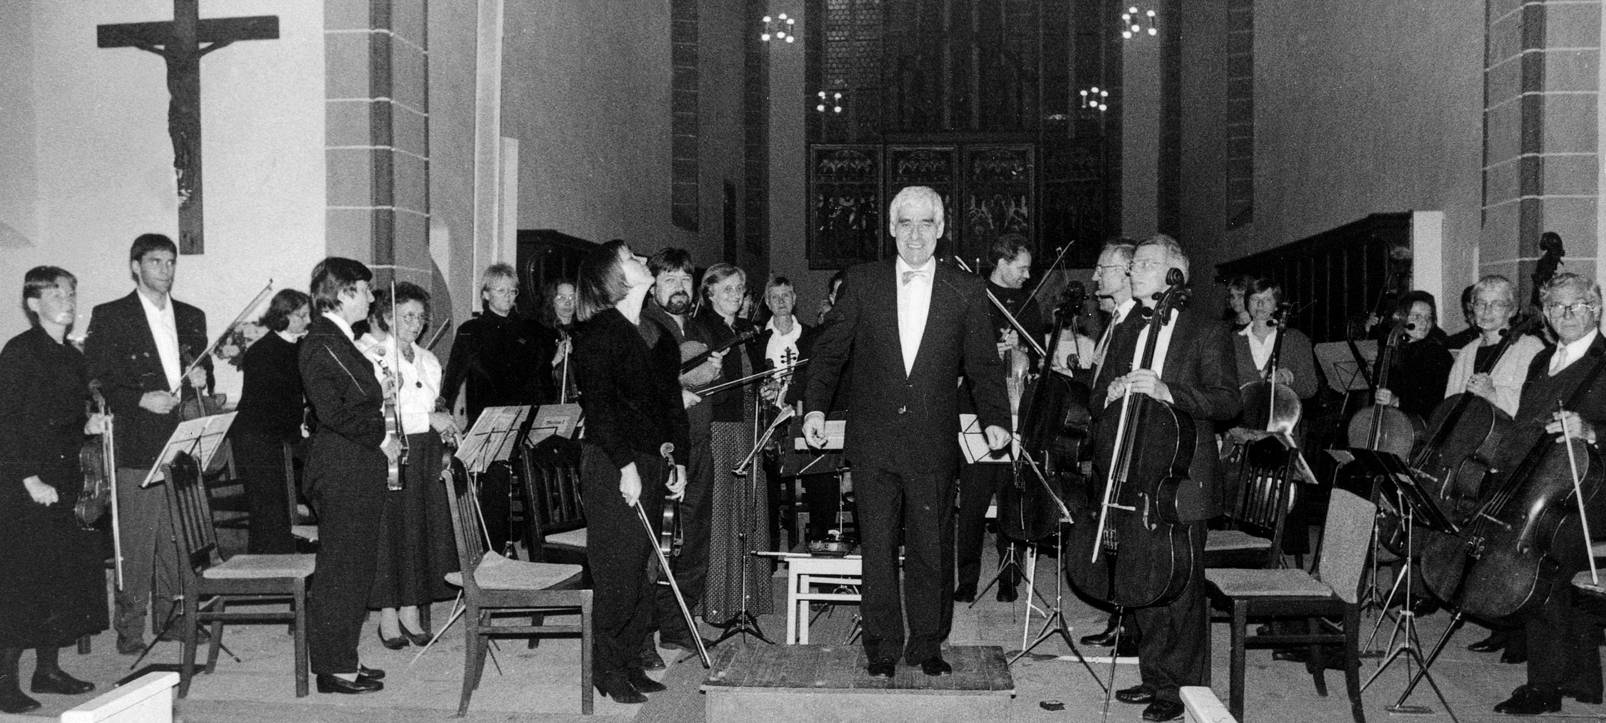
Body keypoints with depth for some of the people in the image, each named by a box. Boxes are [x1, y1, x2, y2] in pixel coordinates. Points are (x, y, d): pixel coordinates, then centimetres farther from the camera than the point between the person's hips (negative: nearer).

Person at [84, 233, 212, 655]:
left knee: (178, 537, 8)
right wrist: (141, 399, -15)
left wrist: (202, 378, 1)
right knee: (137, 539, -4)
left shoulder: (192, 317, 16)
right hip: (138, 445, -4)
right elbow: (94, 380, -4)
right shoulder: (109, 317, 1)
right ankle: (130, 627, 4)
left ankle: (170, 617, 17)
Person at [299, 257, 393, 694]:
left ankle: (343, 659, 24)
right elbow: (332, 412, -21)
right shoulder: (320, 342, -14)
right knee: (339, 568, -2)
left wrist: (379, 395, 9)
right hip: (340, 472, -10)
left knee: (356, 567, 14)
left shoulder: (341, 339, 17)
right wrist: (379, 439, -16)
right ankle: (333, 669, 7)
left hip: (359, 470, 10)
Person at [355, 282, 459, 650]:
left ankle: (411, 611, 14)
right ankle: (388, 615, 7)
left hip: (426, 452, 6)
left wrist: (446, 427, 4)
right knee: (388, 530, -3)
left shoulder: (428, 360, 18)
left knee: (423, 529, 4)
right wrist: (429, 418, -16)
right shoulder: (368, 354, -5)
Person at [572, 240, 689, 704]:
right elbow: (598, 403, -15)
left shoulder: (659, 333, 16)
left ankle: (630, 663, 20)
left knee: (640, 570, 10)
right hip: (612, 465, -7)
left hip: (651, 463, 7)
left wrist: (679, 458, 13)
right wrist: (626, 465, -19)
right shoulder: (598, 332, -7)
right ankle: (609, 672, 9)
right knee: (616, 573, -2)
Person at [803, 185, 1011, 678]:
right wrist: (815, 406, -4)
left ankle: (928, 646, 23)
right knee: (877, 547, 6)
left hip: (933, 443, 0)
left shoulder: (966, 292, 4)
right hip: (872, 440, 0)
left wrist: (995, 418, -9)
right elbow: (829, 349, 6)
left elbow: (983, 364, 4)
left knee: (932, 548, 7)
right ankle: (882, 650, 18)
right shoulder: (861, 282, 4)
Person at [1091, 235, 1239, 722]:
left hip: (1181, 479, -5)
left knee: (1182, 587, -2)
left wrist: (1166, 391, -25)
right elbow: (1097, 406, 17)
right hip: (1131, 476, 5)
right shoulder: (1124, 335, 17)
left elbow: (1228, 402, -11)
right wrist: (1112, 392, -7)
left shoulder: (1208, 333, 0)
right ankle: (1155, 677, 22)